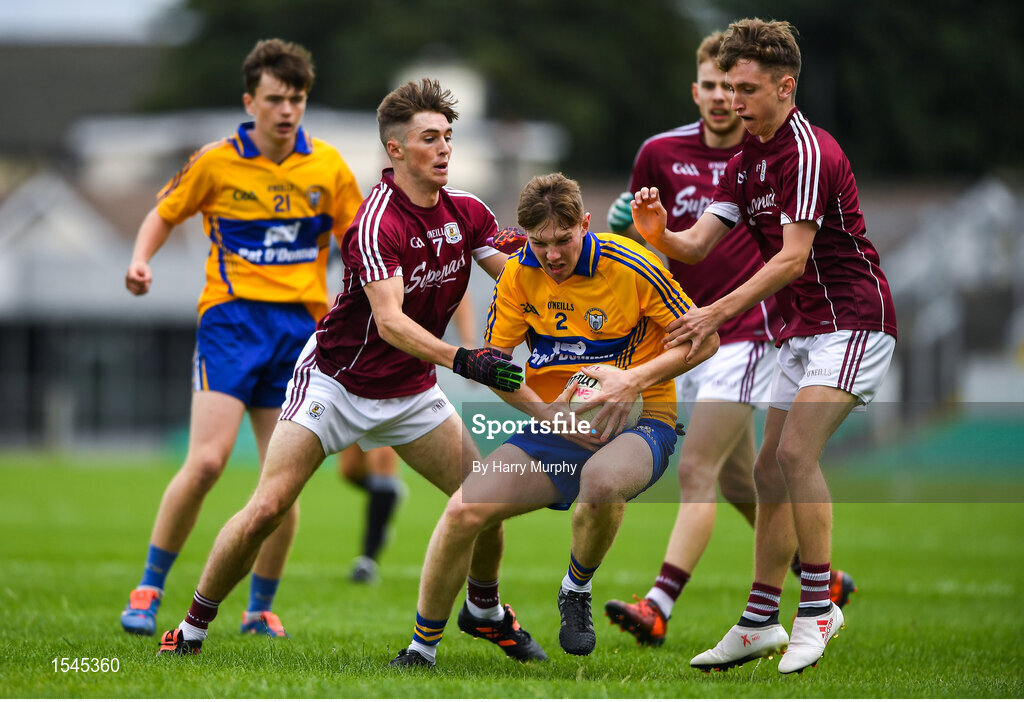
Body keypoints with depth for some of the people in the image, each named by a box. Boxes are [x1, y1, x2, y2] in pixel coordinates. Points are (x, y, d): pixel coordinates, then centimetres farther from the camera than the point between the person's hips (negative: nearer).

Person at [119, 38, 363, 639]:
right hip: (232, 318, -2)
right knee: (207, 460, -18)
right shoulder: (216, 162, -1)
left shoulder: (327, 166, 5)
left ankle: (262, 608, 15)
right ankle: (149, 589, -4)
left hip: (300, 325, 2)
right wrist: (142, 259, -6)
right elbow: (165, 213, 12)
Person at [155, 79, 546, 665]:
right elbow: (390, 321, -36)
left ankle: (487, 611, 26)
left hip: (409, 390, 6)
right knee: (269, 507, -16)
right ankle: (191, 631, -1)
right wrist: (462, 360, -50)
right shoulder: (376, 223, -26)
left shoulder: (465, 211, -3)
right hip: (336, 381, -6)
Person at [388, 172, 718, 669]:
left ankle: (577, 590, -9)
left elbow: (704, 339, -6)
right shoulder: (519, 275, -2)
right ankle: (421, 651, 2)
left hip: (636, 423, -4)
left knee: (601, 480, -41)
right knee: (462, 512, -16)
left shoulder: (631, 267, -14)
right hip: (554, 426, 4)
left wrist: (635, 380, -20)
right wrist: (547, 413, -13)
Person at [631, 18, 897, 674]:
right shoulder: (747, 160, 10)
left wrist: (719, 312, -30)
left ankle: (819, 605, -15)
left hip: (853, 319, -9)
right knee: (770, 471, 7)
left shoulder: (810, 152, -19)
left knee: (796, 451, -22)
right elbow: (700, 242, 4)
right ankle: (760, 622, 12)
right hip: (802, 331, 9)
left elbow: (792, 258, -25)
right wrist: (660, 233, -18)